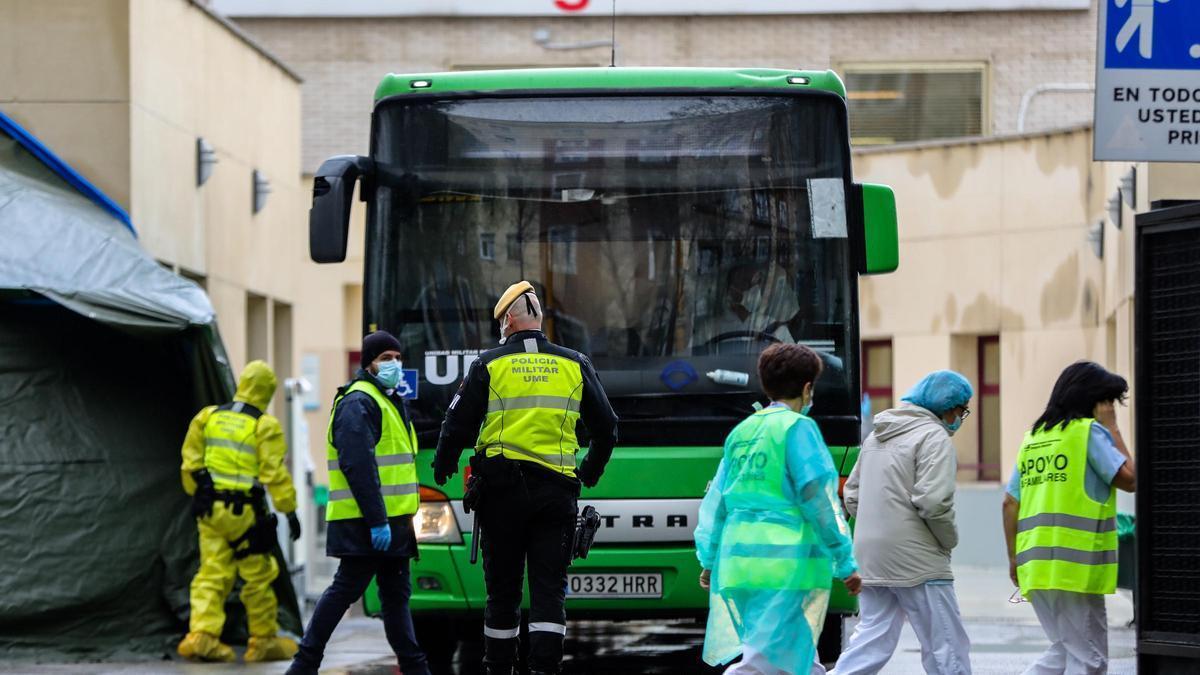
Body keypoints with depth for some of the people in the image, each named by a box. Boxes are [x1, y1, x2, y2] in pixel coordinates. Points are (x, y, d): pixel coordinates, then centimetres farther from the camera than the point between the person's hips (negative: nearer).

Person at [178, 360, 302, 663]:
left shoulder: (208, 416, 7)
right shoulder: (265, 427, -9)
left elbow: (191, 462, 13)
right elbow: (275, 473, -12)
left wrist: (197, 495, 26)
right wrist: (290, 511, -6)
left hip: (210, 509, 5)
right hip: (244, 512, -5)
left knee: (212, 574, 6)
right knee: (258, 576, 7)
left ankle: (201, 634, -7)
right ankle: (263, 640, 15)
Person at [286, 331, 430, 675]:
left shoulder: (389, 401, 21)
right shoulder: (359, 403, -13)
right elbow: (358, 466, -22)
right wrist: (376, 520, -26)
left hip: (390, 519, 10)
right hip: (364, 522, -10)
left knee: (396, 592, 11)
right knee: (346, 589, -8)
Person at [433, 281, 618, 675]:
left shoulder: (488, 366, 0)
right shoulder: (575, 366, 8)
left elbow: (457, 425, 2)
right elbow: (606, 428, 15)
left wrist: (442, 466, 21)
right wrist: (591, 472, 32)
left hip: (502, 491, -1)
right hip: (557, 491, 1)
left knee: (503, 589, 8)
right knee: (549, 590, -1)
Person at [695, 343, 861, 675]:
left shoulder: (742, 431, 15)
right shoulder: (798, 428, -6)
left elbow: (716, 501, 16)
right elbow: (819, 501, -9)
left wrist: (710, 560, 22)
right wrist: (846, 563, -5)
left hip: (737, 560, 8)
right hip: (786, 563, -8)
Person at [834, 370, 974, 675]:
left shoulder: (877, 436, 18)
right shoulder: (934, 437, -9)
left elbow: (852, 495, 20)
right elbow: (933, 501, -20)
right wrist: (950, 540, -4)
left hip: (870, 558, 8)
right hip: (915, 560, -8)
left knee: (871, 640, 11)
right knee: (946, 647, -1)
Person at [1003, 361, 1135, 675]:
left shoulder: (1033, 437, 16)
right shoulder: (1089, 431, -4)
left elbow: (1010, 503, 14)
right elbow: (1128, 479, -4)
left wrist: (1014, 558, 20)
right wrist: (1112, 429, 5)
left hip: (1035, 565, 7)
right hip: (1074, 565, -7)